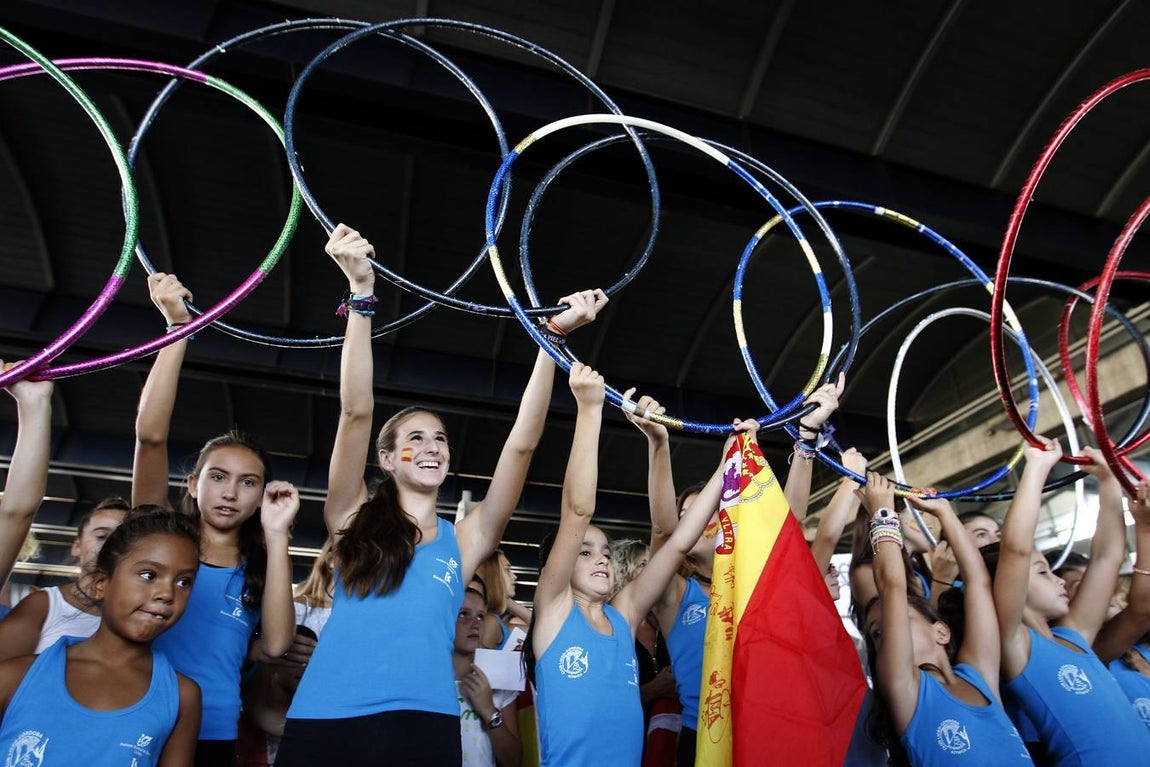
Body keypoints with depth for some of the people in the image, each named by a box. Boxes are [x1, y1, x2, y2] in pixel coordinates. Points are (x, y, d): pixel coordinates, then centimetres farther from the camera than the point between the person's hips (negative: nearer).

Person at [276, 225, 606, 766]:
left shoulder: (464, 540, 9)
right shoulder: (354, 519, 7)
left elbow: (522, 443, 0)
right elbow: (355, 412, -4)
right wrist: (361, 292, -12)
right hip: (323, 723, 0)